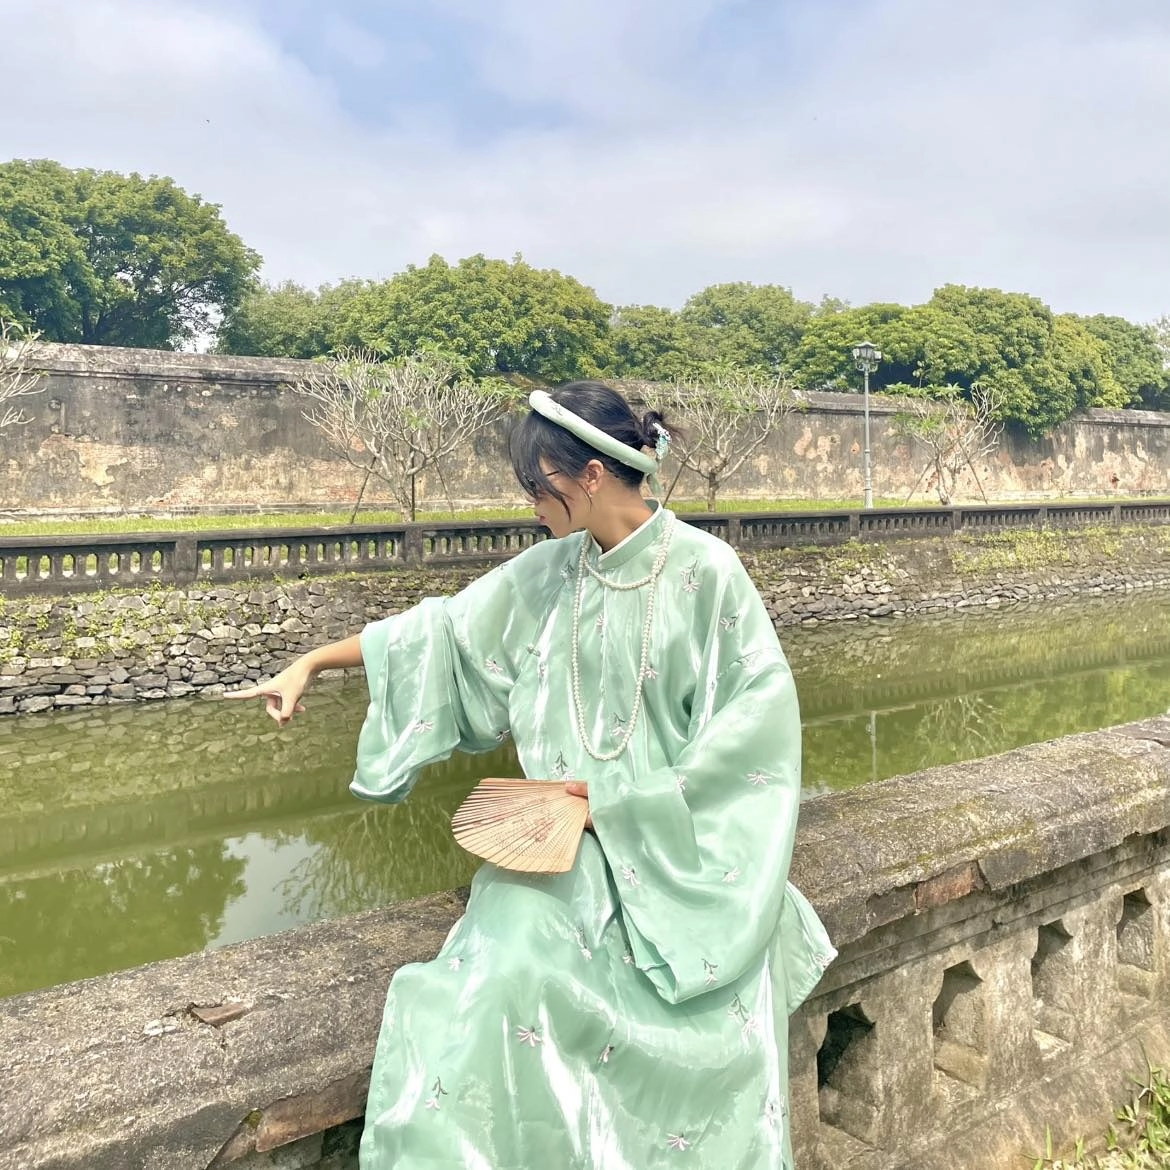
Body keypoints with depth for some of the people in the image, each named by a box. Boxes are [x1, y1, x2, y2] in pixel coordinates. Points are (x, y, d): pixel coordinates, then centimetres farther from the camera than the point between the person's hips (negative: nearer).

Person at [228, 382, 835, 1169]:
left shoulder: (705, 570, -10)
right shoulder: (549, 571, 5)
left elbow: (760, 716, -11)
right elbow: (441, 630, 13)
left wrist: (619, 797, -13)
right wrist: (311, 663, 14)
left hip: (677, 844, -3)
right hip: (569, 839, 3)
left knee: (719, 1032, -22)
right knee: (508, 980, -24)